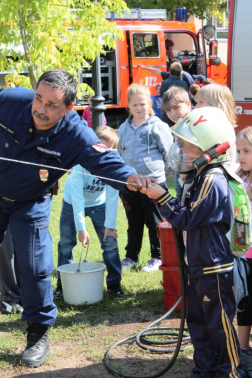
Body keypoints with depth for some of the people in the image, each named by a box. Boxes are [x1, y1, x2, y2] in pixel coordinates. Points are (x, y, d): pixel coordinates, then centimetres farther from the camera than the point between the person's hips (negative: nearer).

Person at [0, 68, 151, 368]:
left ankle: (38, 333, 17)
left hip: (31, 205, -2)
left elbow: (104, 160, -40)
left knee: (34, 267, -2)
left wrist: (128, 177, -60)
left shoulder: (75, 134, -29)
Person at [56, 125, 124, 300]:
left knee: (110, 241, -6)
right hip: (73, 203, -1)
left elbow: (112, 197, -19)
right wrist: (81, 228, -29)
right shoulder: (81, 161, -32)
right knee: (66, 243, 2)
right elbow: (77, 196, -29)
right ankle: (63, 284, 19)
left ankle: (114, 284, 7)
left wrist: (110, 225, -18)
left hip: (99, 204, 1)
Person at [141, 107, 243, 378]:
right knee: (197, 321, 19)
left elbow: (187, 218, -22)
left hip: (213, 268, -10)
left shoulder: (212, 182, -23)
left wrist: (162, 198, -19)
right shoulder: (196, 176, 8)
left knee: (219, 323, 3)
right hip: (195, 265, 10)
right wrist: (160, 195, 5)